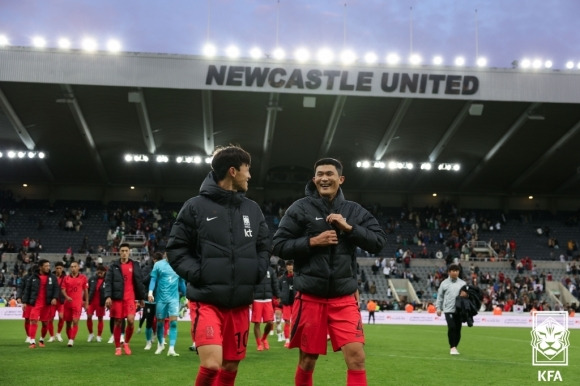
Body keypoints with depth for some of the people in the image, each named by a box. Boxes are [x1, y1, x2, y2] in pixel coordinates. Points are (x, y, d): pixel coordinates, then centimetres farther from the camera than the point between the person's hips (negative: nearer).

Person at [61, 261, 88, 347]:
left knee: (75, 322, -14)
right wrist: (66, 297, -19)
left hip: (78, 303, -3)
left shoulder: (83, 278, 3)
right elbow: (63, 289, 1)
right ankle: (69, 339, 21)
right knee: (68, 322, 8)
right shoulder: (66, 278, 7)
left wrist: (86, 302, 8)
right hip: (68, 303, 3)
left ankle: (71, 340, -14)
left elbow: (86, 291, 8)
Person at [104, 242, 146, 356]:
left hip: (130, 298, 0)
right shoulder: (114, 266, 4)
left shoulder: (135, 265, 8)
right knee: (118, 322, 4)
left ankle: (126, 343, 9)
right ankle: (117, 347, 17)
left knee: (131, 320, -14)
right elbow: (108, 282, -1)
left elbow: (139, 282, 12)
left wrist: (141, 297, 11)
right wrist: (108, 296, -13)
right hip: (117, 298, 0)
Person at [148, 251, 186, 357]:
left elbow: (181, 282, 14)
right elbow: (153, 279, 0)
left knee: (173, 322, -10)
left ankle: (171, 349, -12)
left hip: (174, 298, 1)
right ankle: (160, 344, 31)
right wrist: (150, 292, -14)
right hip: (160, 298, -1)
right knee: (160, 322, 9)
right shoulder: (158, 265, 0)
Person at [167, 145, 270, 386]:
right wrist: (197, 274, -14)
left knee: (231, 366, 11)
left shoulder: (253, 209, 10)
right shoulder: (196, 206, -4)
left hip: (240, 303, 5)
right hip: (207, 300, -5)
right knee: (211, 364, -18)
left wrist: (256, 273, 1)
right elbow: (175, 248, -1)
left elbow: (264, 247, 18)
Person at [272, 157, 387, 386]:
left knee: (356, 357, -8)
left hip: (344, 298, 1)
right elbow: (279, 246, -4)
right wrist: (313, 241, -15)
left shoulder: (354, 210, 7)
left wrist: (348, 227, -10)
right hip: (310, 297, -1)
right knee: (307, 360, 9)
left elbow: (379, 242, 1)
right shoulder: (301, 208, -1)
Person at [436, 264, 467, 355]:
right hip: (448, 309, -2)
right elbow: (440, 296, 11)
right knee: (451, 327, -16)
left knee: (458, 329, 4)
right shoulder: (444, 283, 7)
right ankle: (452, 347, -10)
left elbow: (466, 293, 6)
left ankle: (454, 347, 18)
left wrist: (465, 294, -19)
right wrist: (438, 308, 6)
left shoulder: (462, 283, 10)